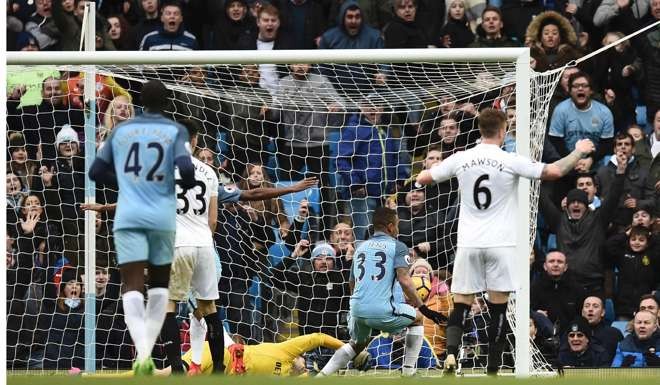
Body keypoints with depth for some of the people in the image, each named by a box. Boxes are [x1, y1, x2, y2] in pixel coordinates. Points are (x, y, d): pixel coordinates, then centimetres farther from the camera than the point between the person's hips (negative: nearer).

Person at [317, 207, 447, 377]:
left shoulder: (361, 247, 21)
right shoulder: (397, 246, 3)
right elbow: (404, 281, -12)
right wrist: (424, 309, -10)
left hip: (357, 310, 5)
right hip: (382, 311, -5)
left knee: (357, 344, 32)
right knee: (417, 318, 21)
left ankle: (321, 377, 15)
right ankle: (408, 372, 14)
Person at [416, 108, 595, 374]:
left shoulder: (460, 159, 1)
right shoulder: (510, 161, -7)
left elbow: (423, 179, 11)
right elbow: (554, 172, -8)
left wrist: (427, 170, 34)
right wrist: (579, 152, 9)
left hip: (468, 243, 2)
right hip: (500, 243, -2)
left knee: (461, 306, 5)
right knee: (498, 309, 5)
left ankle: (451, 352, -19)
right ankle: (493, 370, 3)